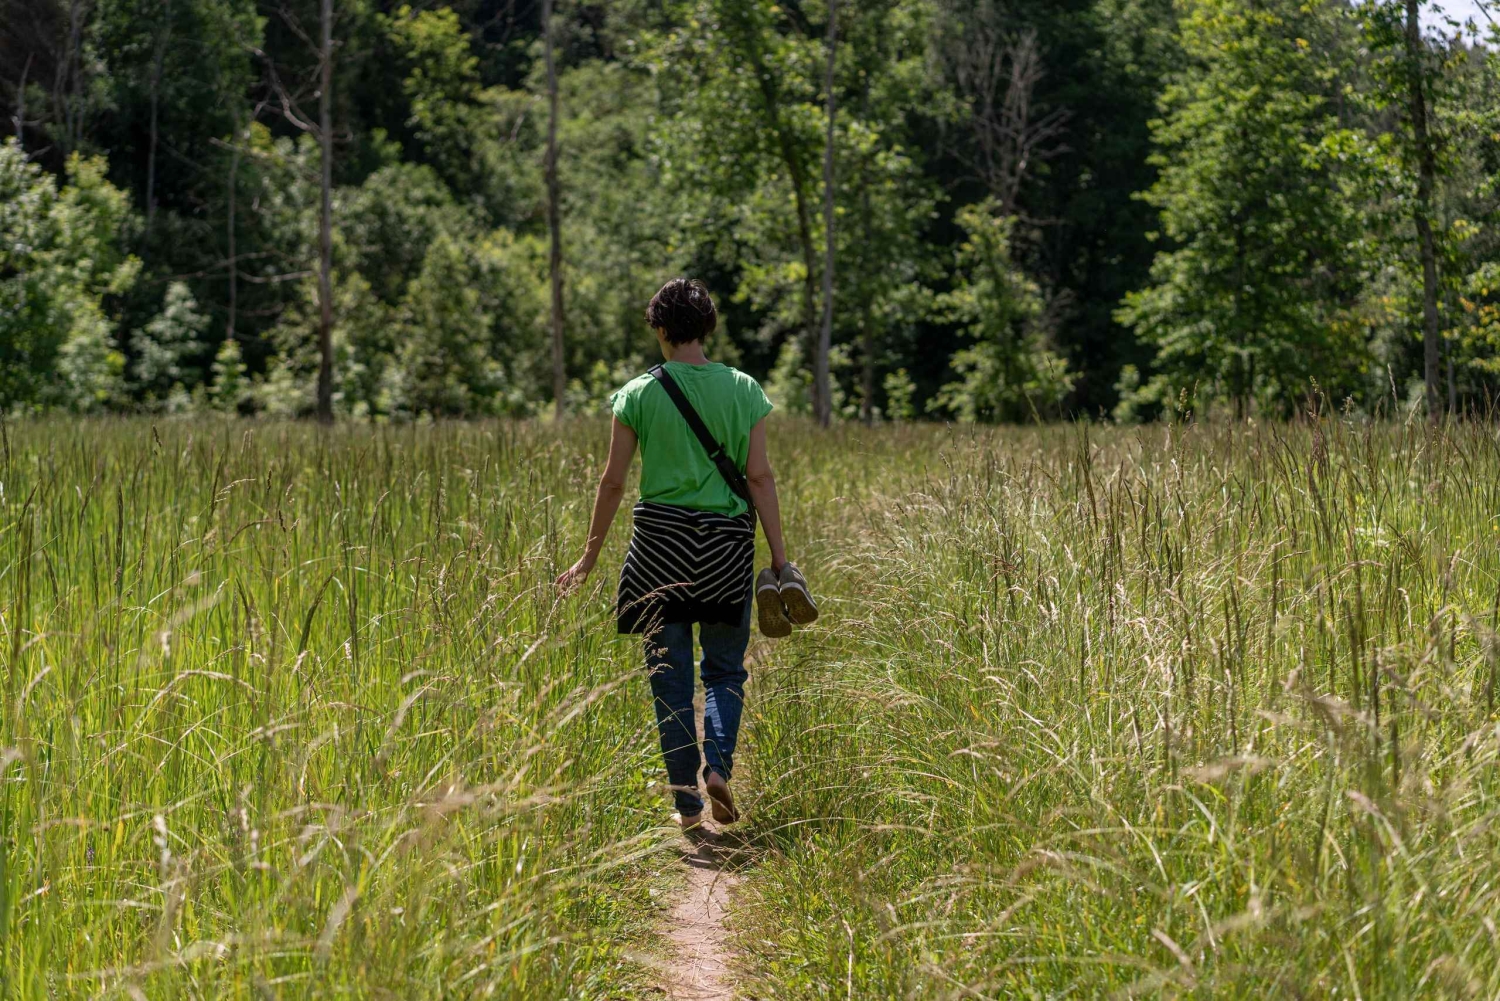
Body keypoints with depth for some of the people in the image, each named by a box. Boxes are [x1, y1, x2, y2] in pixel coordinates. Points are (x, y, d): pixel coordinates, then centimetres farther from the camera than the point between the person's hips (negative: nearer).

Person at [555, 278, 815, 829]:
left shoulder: (638, 394, -1)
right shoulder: (743, 389, 1)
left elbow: (613, 481, -1)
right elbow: (760, 476, -3)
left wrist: (590, 556, 8)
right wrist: (779, 556, 1)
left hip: (661, 536, -1)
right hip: (727, 541, 1)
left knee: (670, 676, 8)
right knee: (726, 669, 14)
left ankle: (687, 801, 8)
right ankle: (719, 764, -10)